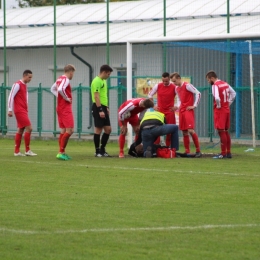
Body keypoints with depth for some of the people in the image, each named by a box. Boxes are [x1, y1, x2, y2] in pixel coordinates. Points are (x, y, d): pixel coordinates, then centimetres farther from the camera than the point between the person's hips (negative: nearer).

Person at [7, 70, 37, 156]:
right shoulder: (17, 84, -10)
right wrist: (10, 110, -15)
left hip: (23, 111, 9)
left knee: (20, 130, 9)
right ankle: (27, 150, -7)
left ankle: (16, 151, 11)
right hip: (19, 111, -9)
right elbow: (11, 97, -13)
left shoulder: (25, 85, 16)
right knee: (29, 128, -12)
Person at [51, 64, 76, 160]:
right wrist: (66, 98, -17)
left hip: (60, 108, 9)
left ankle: (62, 152, 13)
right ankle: (61, 152, -13)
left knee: (63, 131, 12)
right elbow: (60, 89, -31)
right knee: (69, 130, -10)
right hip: (66, 108, -9)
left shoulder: (59, 79, 12)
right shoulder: (66, 80, -14)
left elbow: (53, 89, 27)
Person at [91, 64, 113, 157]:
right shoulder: (97, 81, -13)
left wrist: (106, 107, 21)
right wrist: (100, 110, -22)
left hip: (103, 107, 10)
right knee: (98, 129, -4)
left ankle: (102, 149, 17)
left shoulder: (103, 81, 18)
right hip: (98, 108, -10)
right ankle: (97, 151, 3)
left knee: (108, 129, 8)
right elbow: (96, 96, -19)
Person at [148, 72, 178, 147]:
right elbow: (150, 95, 12)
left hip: (170, 112, -1)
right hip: (159, 111, 1)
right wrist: (153, 106, 5)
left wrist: (176, 107, -10)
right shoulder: (157, 86, 1)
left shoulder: (174, 87, -5)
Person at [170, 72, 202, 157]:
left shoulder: (187, 85, -9)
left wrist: (194, 105, -13)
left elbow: (198, 93, -13)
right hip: (181, 111, 8)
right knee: (184, 132, 6)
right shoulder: (177, 89, 15)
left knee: (190, 130, -16)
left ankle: (198, 151, -9)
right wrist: (179, 106, 11)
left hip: (188, 110, -8)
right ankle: (187, 151, 9)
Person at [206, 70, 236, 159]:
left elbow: (217, 98, -29)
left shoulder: (215, 85, -15)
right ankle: (228, 152, 18)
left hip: (220, 110, -8)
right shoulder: (225, 84, 10)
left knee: (221, 131, -5)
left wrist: (218, 105, -11)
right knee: (226, 131, 14)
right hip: (227, 109, 8)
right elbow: (233, 93, 21)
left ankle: (223, 153, -5)